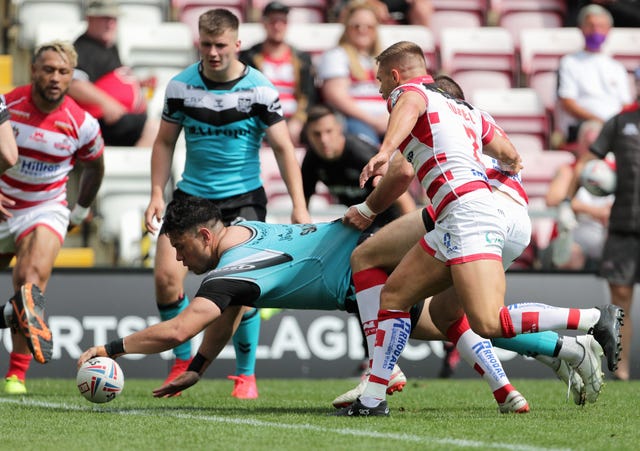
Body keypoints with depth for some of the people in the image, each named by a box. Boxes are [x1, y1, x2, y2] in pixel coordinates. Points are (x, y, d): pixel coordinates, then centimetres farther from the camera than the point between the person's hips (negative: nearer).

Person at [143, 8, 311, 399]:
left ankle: (246, 375, 4)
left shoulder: (259, 89, -9)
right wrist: (157, 195, -1)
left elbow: (284, 148, -6)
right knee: (166, 276, -11)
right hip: (192, 194, 3)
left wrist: (299, 206, -13)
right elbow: (165, 142, 9)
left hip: (243, 197, -3)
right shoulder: (181, 85, -1)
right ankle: (184, 361, 10)